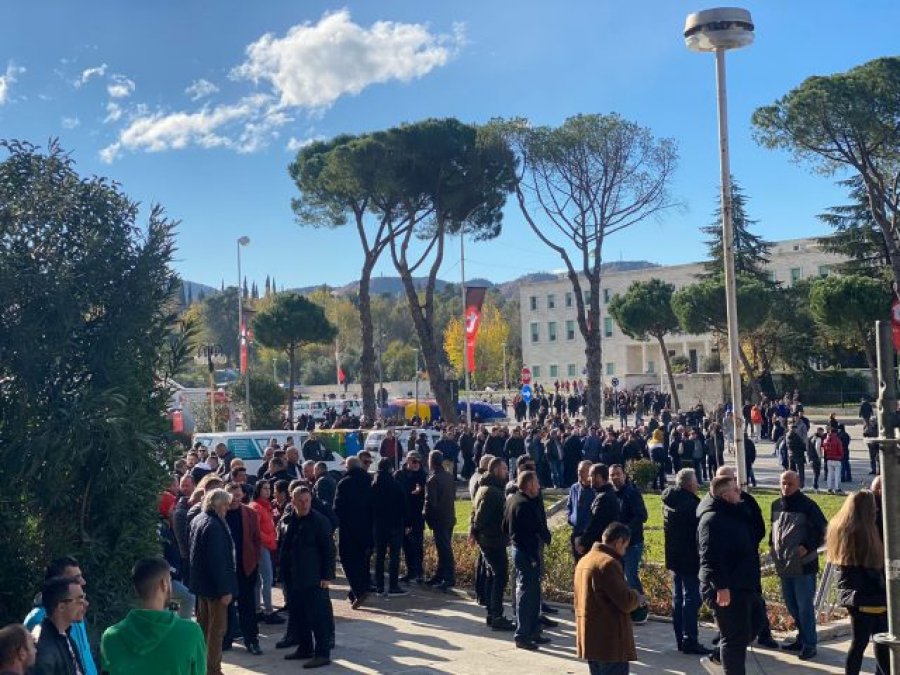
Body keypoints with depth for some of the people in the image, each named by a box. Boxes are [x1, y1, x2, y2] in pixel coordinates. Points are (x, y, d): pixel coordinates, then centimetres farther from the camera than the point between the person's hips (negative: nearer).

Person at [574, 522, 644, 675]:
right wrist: (637, 597, 2)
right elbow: (626, 603, -20)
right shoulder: (608, 563, -18)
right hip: (610, 641, -9)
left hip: (590, 639, 9)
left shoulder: (585, 560, 12)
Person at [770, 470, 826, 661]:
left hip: (803, 565, -7)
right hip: (784, 565, 7)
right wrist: (772, 544, 10)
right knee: (791, 604, 16)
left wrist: (808, 547, -17)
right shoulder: (776, 505, 10)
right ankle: (802, 638, 29)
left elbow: (822, 529, -10)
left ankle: (809, 644, 7)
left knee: (804, 606, -3)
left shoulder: (807, 506, -11)